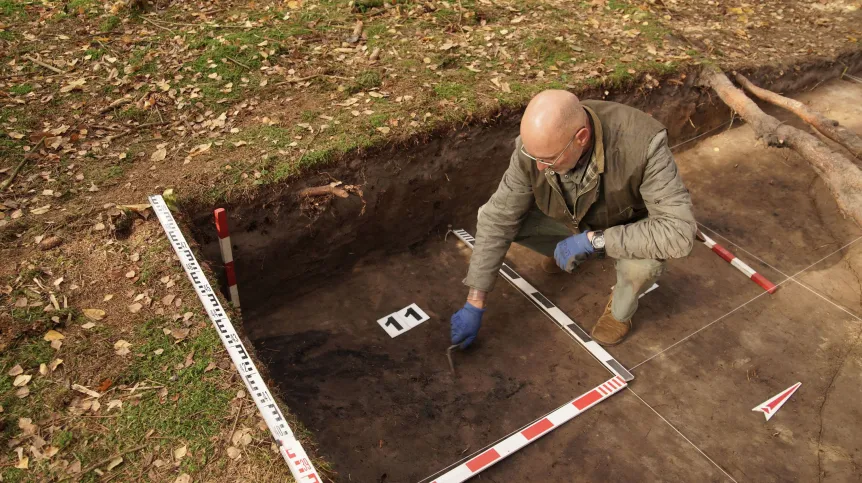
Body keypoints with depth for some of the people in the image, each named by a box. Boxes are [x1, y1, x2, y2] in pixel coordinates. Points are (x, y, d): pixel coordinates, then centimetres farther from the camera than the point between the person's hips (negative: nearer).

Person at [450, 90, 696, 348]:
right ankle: (563, 251, 14)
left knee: (643, 261, -38)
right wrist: (474, 304, -23)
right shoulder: (536, 144, -29)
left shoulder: (642, 143, -41)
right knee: (489, 214, -14)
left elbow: (679, 231, -40)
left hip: (628, 228, -3)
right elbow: (497, 220, -23)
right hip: (571, 219, 4)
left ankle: (620, 310, 0)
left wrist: (594, 240, -43)